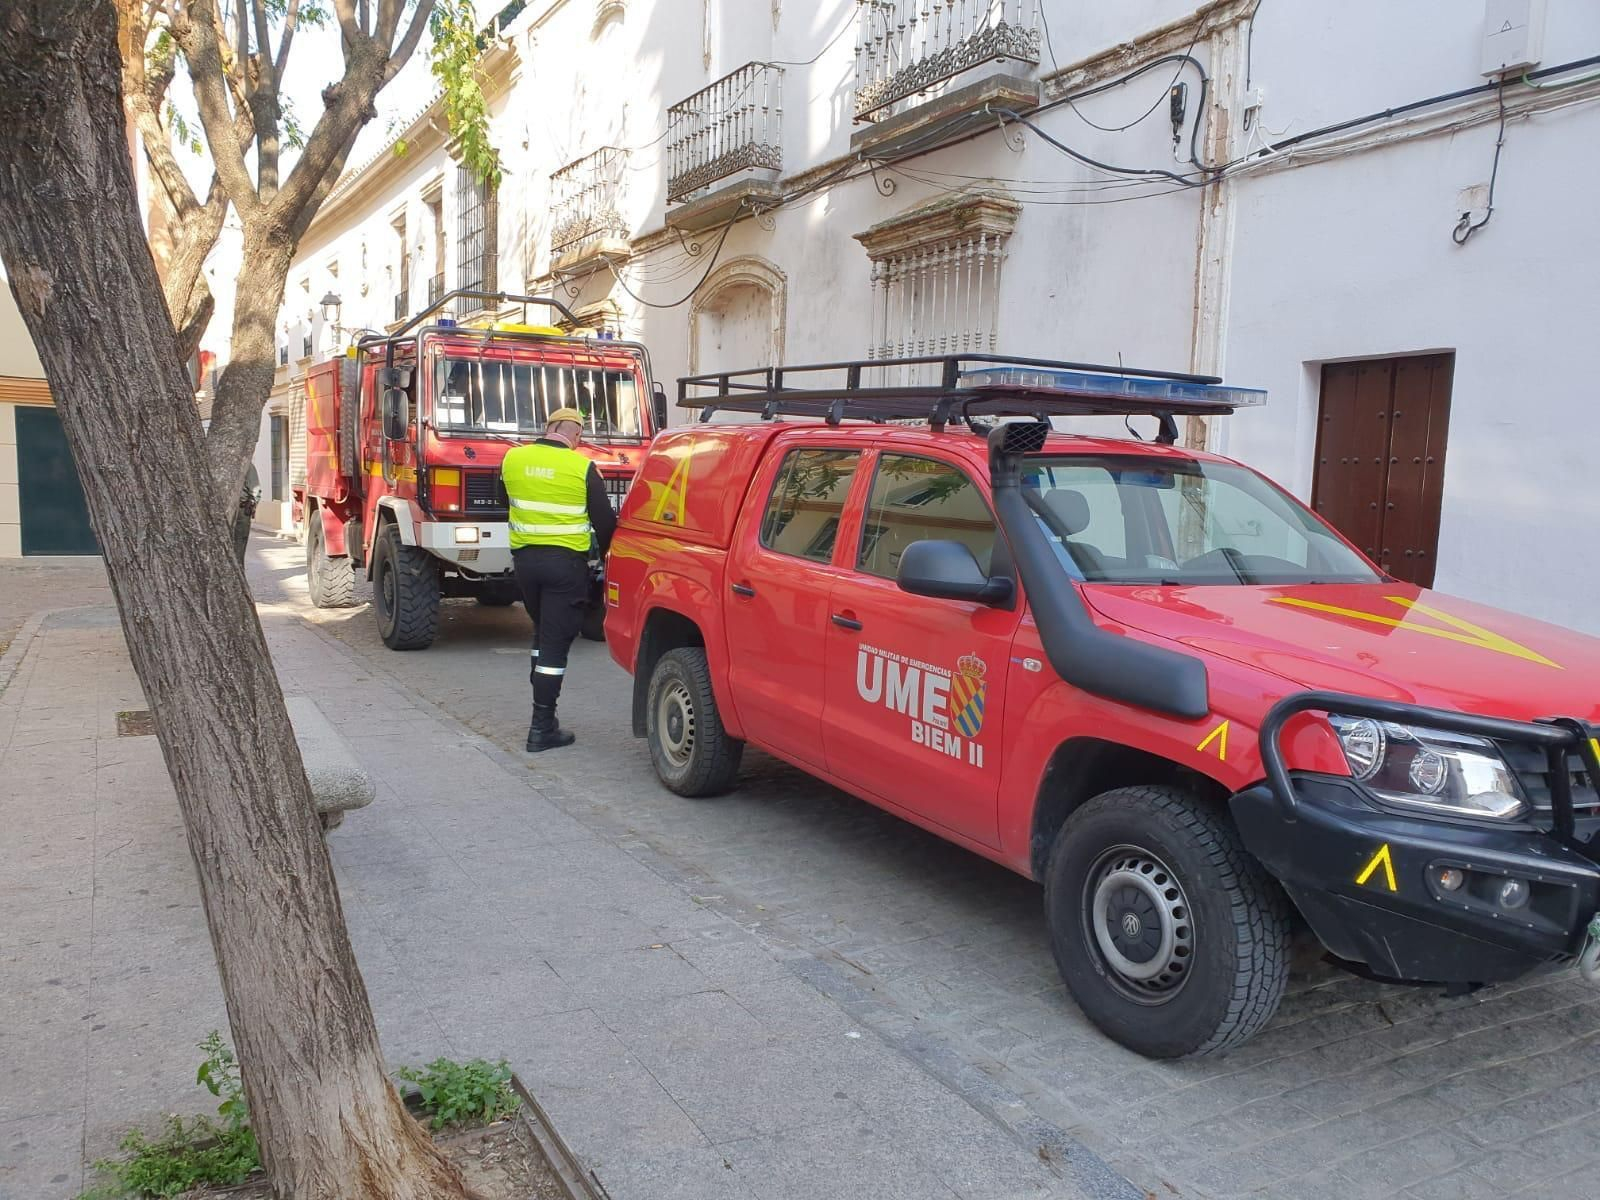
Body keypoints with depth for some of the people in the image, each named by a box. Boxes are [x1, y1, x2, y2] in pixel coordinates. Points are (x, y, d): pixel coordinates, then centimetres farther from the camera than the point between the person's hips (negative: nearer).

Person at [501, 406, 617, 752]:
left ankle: (542, 700, 30)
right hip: (566, 562, -5)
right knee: (556, 642, -1)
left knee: (542, 630, 25)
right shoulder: (583, 468, -11)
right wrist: (603, 552, 13)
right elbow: (605, 521, -5)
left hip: (524, 557, 5)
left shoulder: (512, 458, 1)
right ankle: (542, 728, 0)